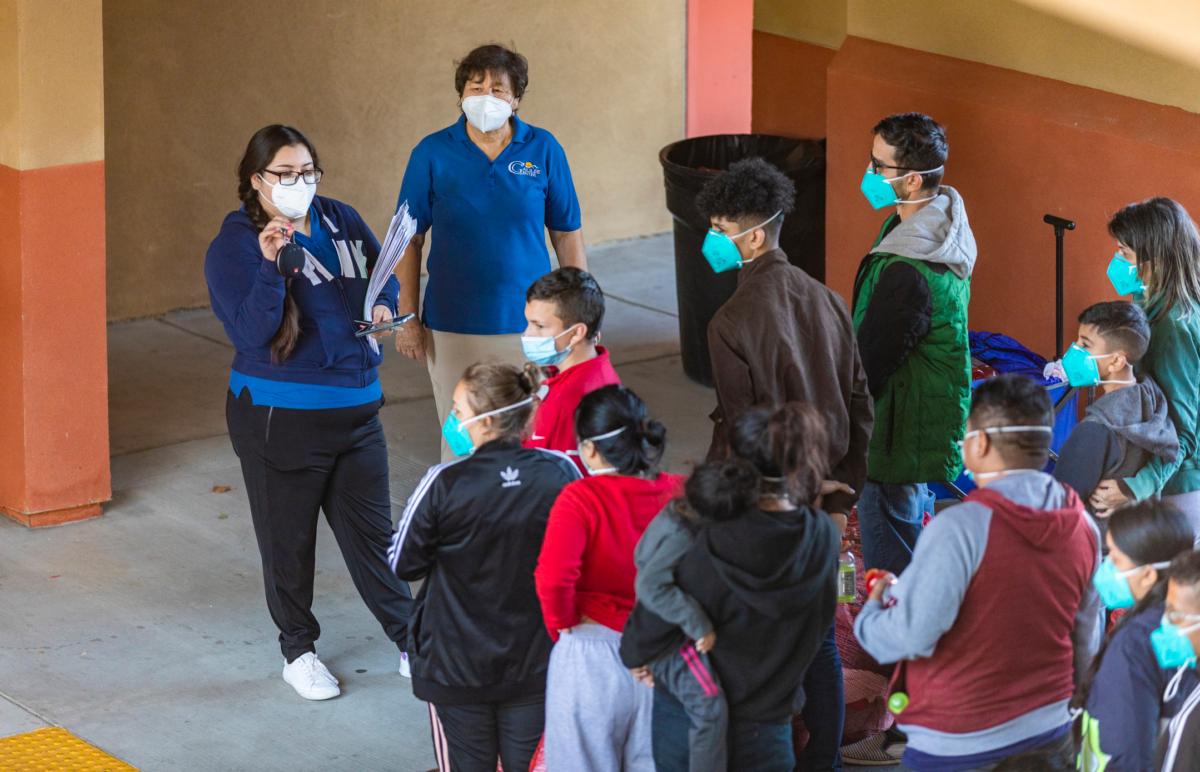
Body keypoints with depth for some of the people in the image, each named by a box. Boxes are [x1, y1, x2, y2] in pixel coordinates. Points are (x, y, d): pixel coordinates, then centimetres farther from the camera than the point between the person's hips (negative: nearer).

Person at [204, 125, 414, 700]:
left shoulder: (340, 221, 3)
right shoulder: (234, 247, -12)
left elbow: (383, 271, 21)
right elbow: (251, 334, -22)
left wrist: (384, 305, -1)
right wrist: (270, 264, -34)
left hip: (357, 407, 4)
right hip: (278, 417, -4)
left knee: (372, 530, 11)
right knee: (288, 538, 9)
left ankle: (410, 637, 23)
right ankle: (297, 650, 26)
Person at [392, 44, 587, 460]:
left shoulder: (543, 150, -1)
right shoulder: (432, 153, -3)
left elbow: (567, 235, 5)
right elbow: (410, 240, 1)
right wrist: (407, 318, -2)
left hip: (528, 322, 0)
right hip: (452, 328, 0)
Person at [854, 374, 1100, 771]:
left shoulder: (960, 527, -20)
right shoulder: (1082, 527, 0)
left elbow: (912, 636, -22)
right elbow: (1085, 643, 10)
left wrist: (872, 611, -1)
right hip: (1050, 735, 6)